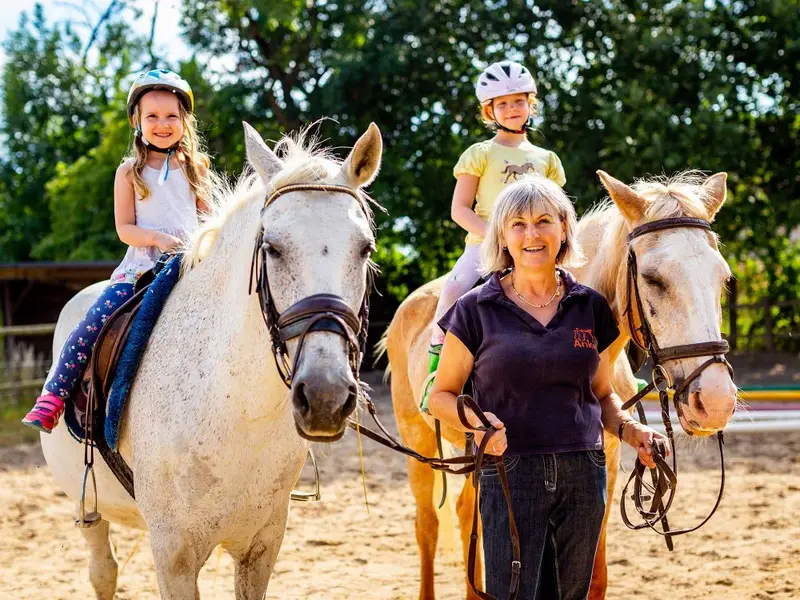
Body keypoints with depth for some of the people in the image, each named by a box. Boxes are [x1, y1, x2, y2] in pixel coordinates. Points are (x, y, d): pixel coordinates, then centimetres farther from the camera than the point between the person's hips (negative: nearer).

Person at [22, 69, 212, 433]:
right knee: (96, 319, -21)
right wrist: (157, 237, -16)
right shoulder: (130, 172, 9)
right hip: (142, 264, -1)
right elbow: (125, 228, 3)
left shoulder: (195, 167, 13)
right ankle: (53, 396, -17)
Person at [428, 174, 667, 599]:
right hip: (510, 474, -3)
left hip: (584, 474, 3)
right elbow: (441, 396, 2)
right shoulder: (477, 310, -1)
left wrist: (629, 430, -2)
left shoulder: (590, 306, 8)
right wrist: (475, 421, -18)